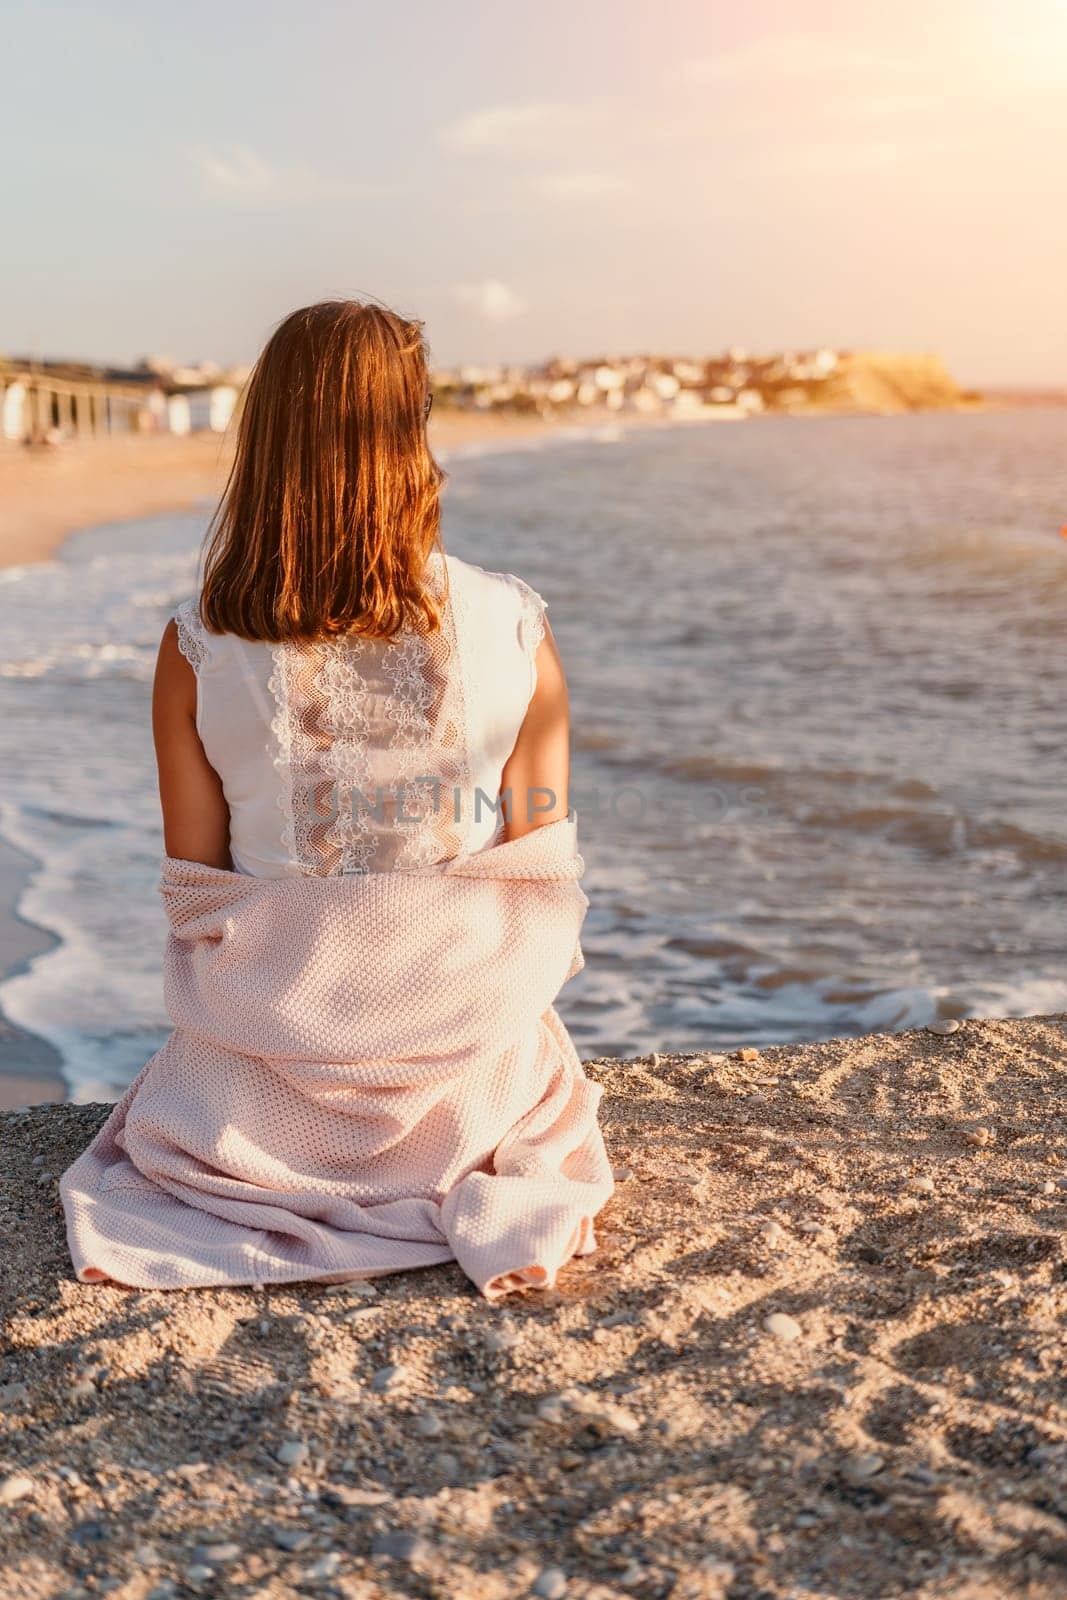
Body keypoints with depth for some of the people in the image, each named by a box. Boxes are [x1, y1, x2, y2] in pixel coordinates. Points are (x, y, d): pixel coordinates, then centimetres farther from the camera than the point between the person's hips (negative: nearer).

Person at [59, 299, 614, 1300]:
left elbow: (193, 899, -6)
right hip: (469, 1078, 1)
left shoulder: (195, 647, -15)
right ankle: (470, 1197, 21)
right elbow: (538, 890, -8)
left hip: (260, 1097, 0)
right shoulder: (516, 632, -15)